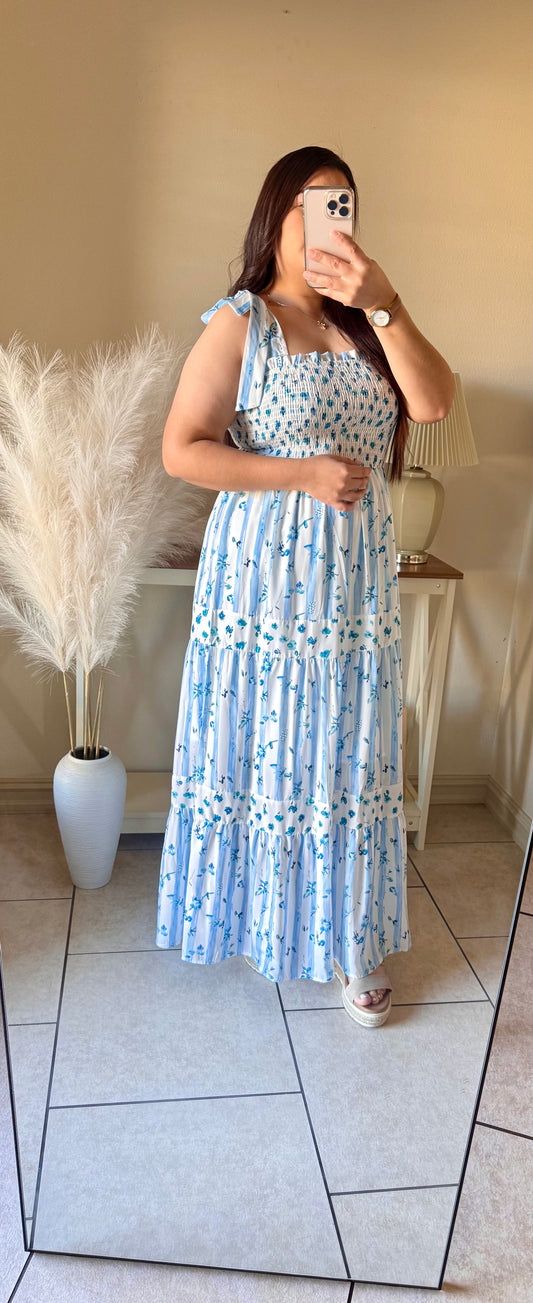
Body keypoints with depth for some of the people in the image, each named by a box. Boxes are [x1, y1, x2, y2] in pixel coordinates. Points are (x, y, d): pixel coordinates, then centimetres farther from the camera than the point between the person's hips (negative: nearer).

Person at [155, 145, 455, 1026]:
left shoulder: (366, 326, 10)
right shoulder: (239, 322, -3)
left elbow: (435, 403, -7)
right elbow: (182, 451, -11)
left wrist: (382, 302, -19)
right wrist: (304, 473, -16)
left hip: (359, 579, 4)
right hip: (267, 572, -4)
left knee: (348, 755, 9)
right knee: (260, 746, 9)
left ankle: (351, 941, 25)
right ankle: (244, 913, 32)